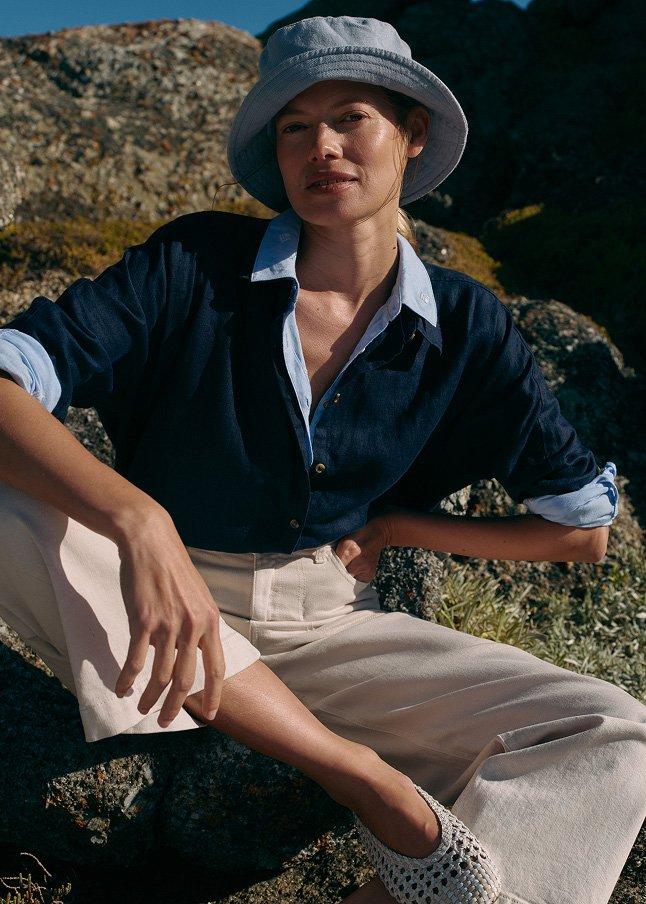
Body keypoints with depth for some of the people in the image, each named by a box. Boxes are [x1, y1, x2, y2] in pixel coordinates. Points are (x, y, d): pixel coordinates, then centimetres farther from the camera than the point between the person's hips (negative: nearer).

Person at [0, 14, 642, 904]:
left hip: (328, 632, 1)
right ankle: (371, 783, -26)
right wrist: (139, 520, -39)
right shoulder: (195, 263, -10)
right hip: (159, 615, 0)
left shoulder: (465, 328, -3)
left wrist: (394, 524, 0)